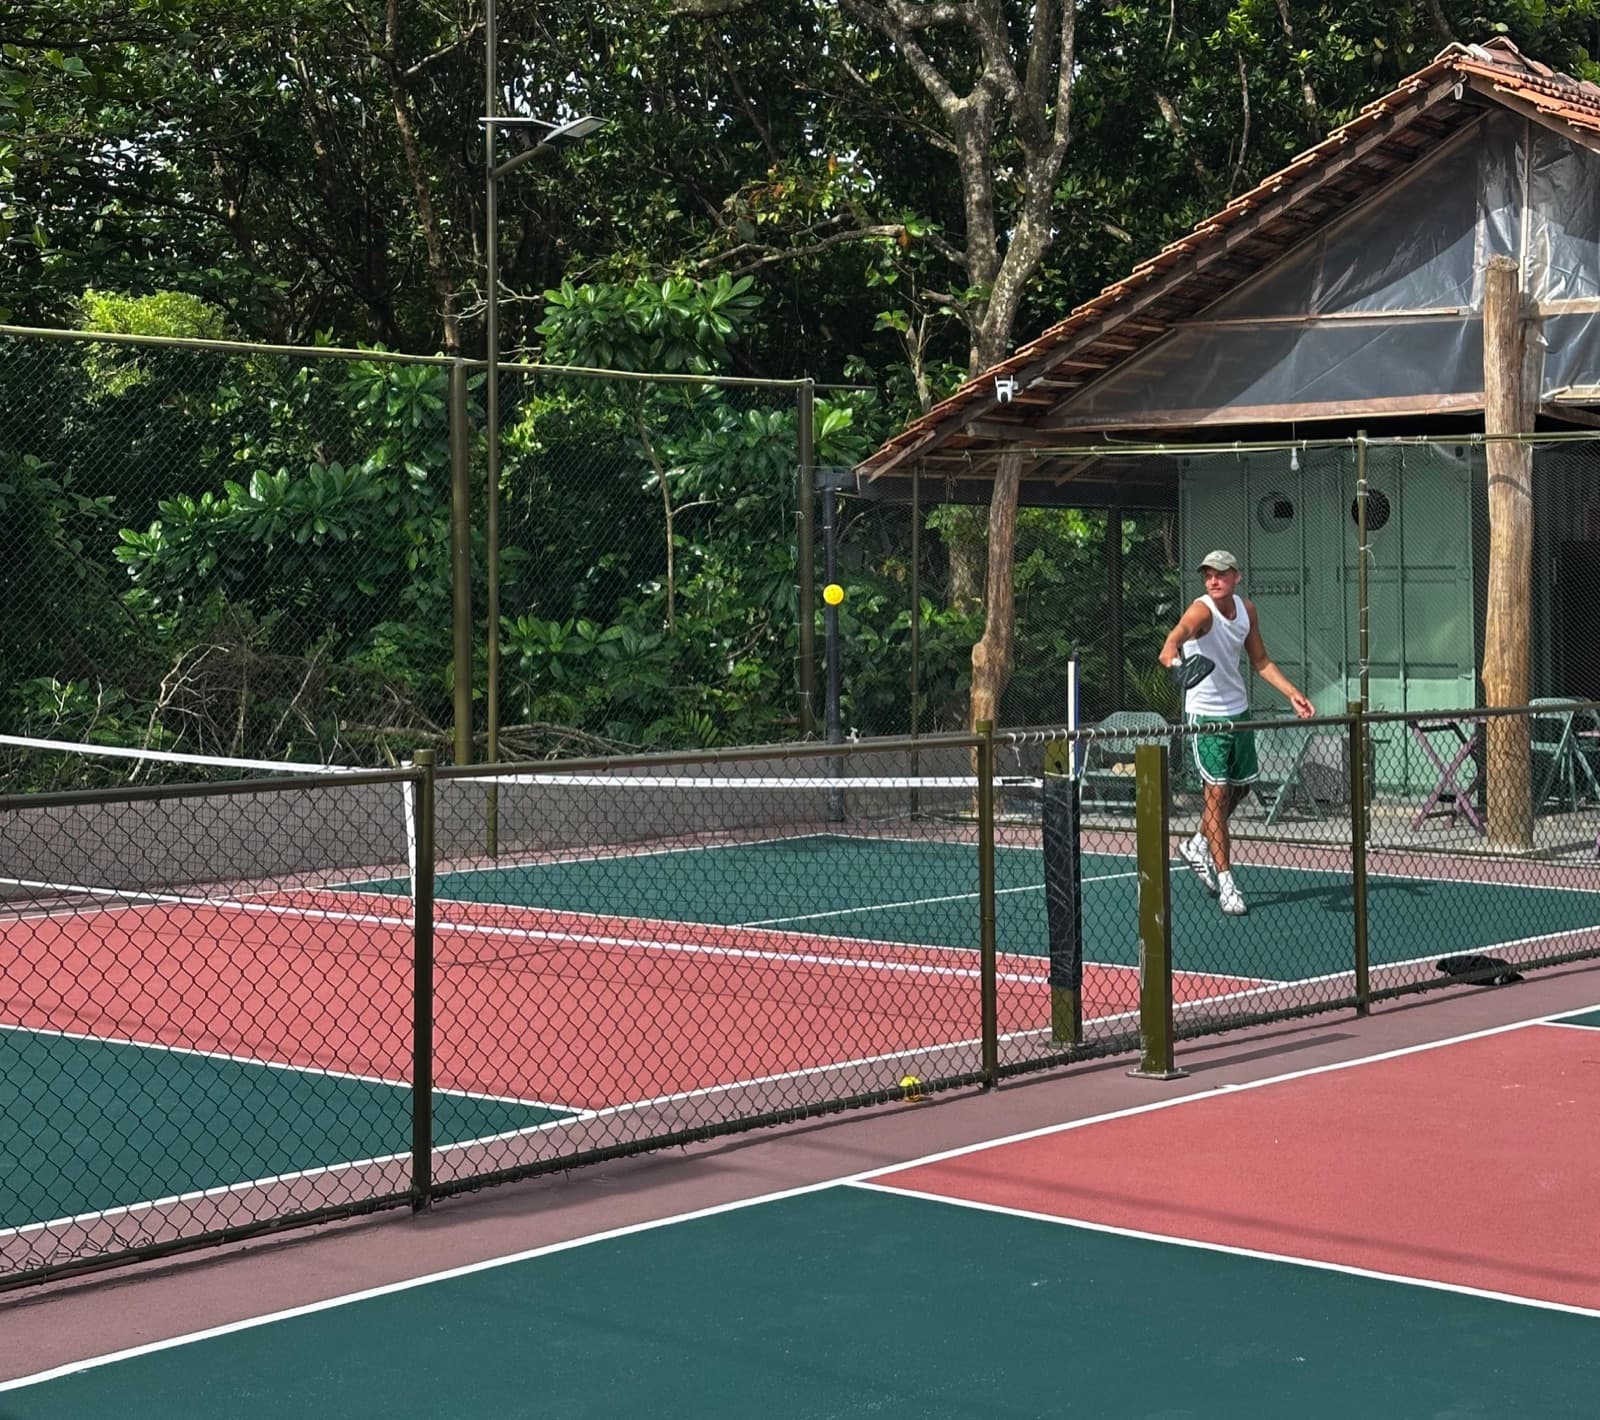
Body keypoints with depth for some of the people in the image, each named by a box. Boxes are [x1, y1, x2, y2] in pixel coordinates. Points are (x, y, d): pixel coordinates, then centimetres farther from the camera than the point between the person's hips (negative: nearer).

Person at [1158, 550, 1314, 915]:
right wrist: (1170, 651, -67)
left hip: (1238, 710, 7)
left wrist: (1292, 693, 5)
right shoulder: (1202, 610, -20)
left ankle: (1198, 846, 39)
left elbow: (1260, 660, 14)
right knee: (1218, 792, -9)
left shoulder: (1247, 609, 2)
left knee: (1241, 786, 16)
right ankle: (1226, 883, -4)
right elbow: (1180, 632, -44)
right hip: (1206, 714, -7)